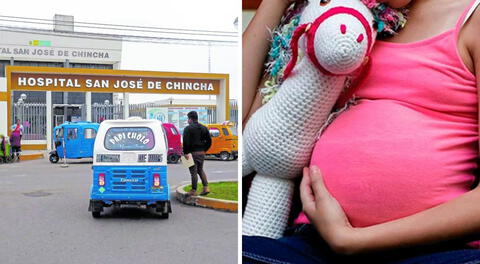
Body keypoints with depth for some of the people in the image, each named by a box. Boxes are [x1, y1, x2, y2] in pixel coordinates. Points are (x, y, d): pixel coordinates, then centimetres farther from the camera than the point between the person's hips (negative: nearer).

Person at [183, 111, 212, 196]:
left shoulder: (188, 128, -9)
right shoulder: (203, 128, 10)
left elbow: (186, 142, -17)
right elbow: (209, 141, 9)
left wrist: (185, 152, -11)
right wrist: (204, 150, 14)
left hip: (193, 153, -6)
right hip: (202, 153, 6)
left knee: (193, 171, 0)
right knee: (200, 170, 18)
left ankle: (193, 191, 6)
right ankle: (206, 188, 10)